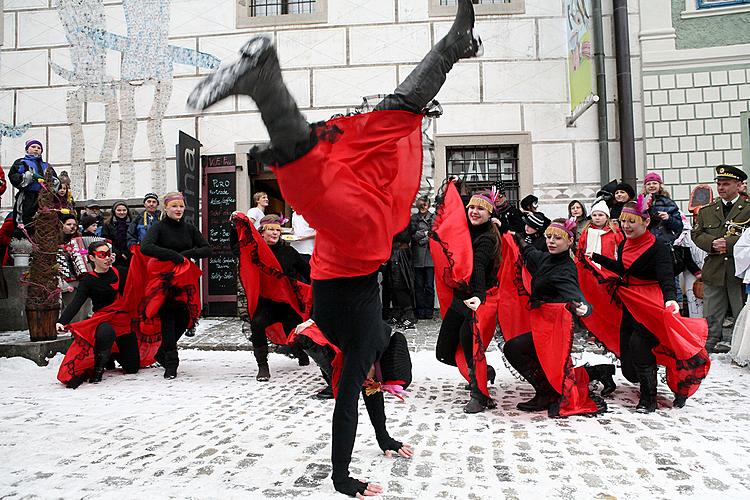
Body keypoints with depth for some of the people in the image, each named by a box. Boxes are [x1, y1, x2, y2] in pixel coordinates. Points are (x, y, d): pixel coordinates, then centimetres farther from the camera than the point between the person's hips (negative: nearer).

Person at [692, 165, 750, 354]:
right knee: (711, 315, 8)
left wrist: (729, 243, -19)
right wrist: (713, 243, -10)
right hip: (714, 270, 3)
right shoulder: (707, 211, 12)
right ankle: (709, 344, 18)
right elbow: (696, 233, 8)